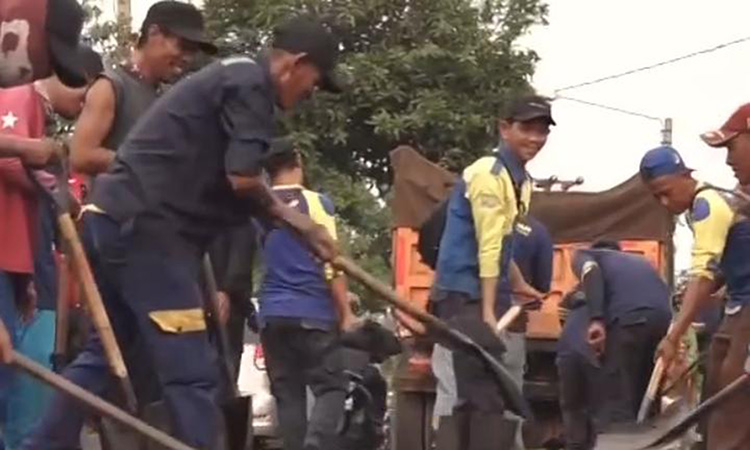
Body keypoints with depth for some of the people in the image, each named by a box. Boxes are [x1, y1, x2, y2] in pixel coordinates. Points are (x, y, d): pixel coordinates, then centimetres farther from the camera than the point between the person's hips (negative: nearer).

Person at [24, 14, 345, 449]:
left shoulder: (231, 76, 24)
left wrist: (303, 225, 25)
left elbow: (218, 175, 26)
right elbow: (242, 178, -16)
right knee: (191, 370, -9)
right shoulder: (250, 82, -7)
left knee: (103, 352, 20)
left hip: (116, 219, 10)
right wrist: (277, 208, 5)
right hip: (146, 228, -10)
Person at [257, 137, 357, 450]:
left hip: (272, 314, 4)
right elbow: (331, 263, -9)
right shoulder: (316, 202, -4)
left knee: (287, 395, 6)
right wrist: (346, 312, -4)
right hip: (313, 312, -4)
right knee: (331, 388, -1)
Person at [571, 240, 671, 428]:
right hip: (663, 316, 5)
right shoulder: (637, 260, 42)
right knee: (645, 403, 15)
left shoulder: (584, 255, 26)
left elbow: (591, 271, 2)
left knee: (617, 404, -7)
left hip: (629, 317, -5)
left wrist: (596, 320, -9)